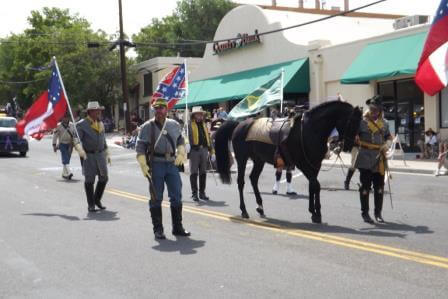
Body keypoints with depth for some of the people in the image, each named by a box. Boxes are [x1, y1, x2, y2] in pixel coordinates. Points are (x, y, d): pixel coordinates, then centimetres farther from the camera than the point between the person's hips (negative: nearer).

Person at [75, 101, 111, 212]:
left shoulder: (100, 123, 12)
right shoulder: (81, 124, -8)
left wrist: (107, 154, 21)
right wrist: (81, 151, -32)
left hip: (100, 154, 6)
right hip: (88, 156, -6)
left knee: (104, 178, 6)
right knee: (89, 179, -2)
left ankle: (97, 199, 25)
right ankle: (91, 204, 9)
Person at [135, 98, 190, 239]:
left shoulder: (174, 125, 10)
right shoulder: (147, 126, -2)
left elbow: (180, 140, 26)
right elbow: (140, 147, -4)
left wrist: (181, 154, 11)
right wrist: (143, 166, -12)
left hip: (172, 164, 4)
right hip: (155, 164, -4)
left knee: (176, 196, 6)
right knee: (156, 198, 1)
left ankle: (177, 227, 17)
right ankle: (158, 229, 10)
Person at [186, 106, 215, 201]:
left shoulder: (204, 125, 20)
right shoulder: (190, 125, 1)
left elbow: (209, 139, 22)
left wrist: (212, 152, 18)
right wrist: (187, 143, -36)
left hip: (204, 150, 5)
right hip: (194, 150, -5)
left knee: (203, 173, 8)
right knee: (194, 173, -2)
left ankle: (202, 193, 15)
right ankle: (194, 193, 1)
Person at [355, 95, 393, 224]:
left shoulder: (384, 123, 9)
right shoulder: (361, 121, -5)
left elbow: (389, 136, 20)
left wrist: (387, 144, 0)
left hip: (380, 159, 4)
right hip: (366, 159, -4)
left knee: (379, 187, 9)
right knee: (365, 186, 3)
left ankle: (378, 213, 21)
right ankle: (365, 213, 13)